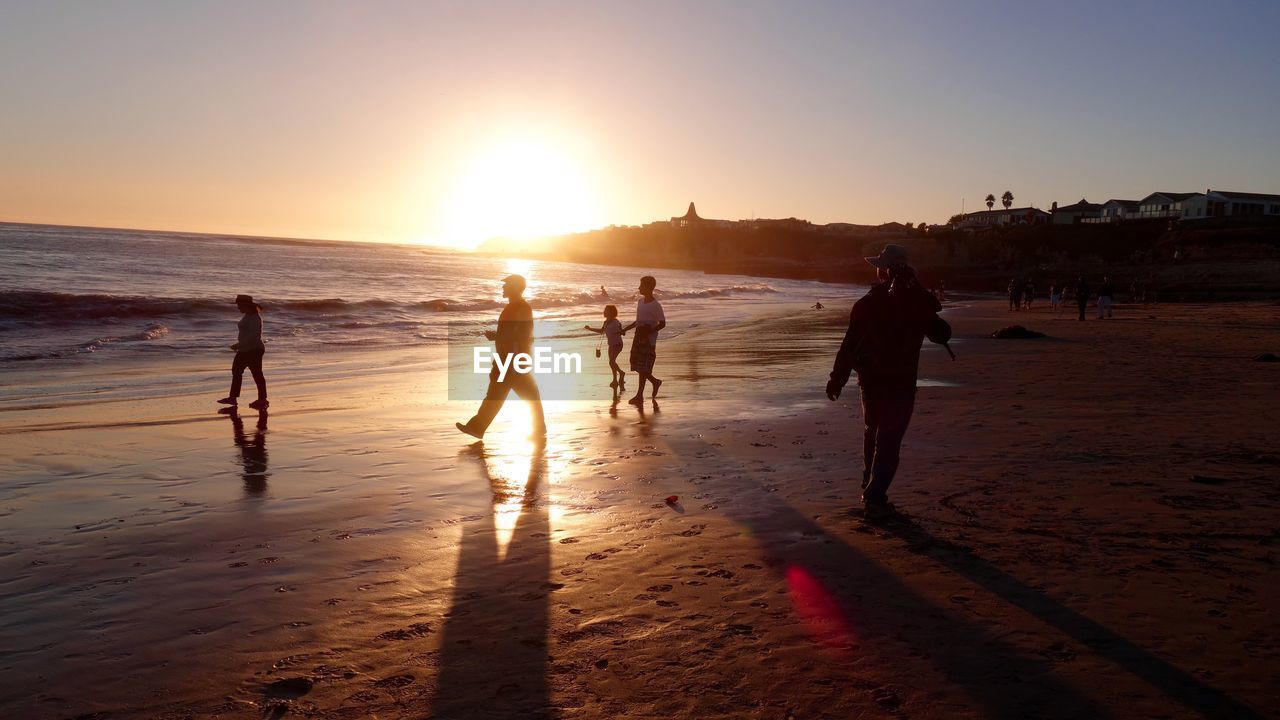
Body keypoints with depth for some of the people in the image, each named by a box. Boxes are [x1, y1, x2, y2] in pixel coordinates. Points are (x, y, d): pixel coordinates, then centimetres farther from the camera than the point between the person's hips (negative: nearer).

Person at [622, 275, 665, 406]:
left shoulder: (655, 305, -12)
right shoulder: (641, 301, 12)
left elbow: (662, 324, -12)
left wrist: (648, 333, -21)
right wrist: (626, 329, 14)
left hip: (648, 340, -8)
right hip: (638, 337, 8)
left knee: (643, 367, -7)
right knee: (636, 364, 9)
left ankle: (640, 396, -2)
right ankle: (655, 381, 31)